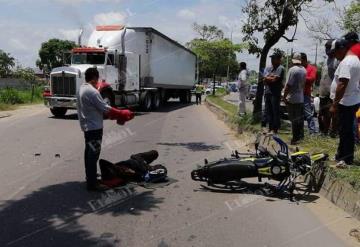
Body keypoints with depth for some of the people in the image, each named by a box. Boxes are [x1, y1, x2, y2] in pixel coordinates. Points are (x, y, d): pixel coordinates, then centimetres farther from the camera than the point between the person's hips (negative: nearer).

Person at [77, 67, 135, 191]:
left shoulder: (81, 89, 10)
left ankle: (90, 177, 30)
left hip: (87, 126, 10)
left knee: (89, 153, 18)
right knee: (93, 154, -5)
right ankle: (92, 183, 1)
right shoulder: (92, 91, -21)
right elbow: (105, 109, -20)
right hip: (94, 127, -10)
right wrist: (122, 114, -8)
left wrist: (114, 114, 13)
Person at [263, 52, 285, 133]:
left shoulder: (281, 68, -6)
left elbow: (274, 79, -16)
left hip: (275, 93, -7)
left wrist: (268, 78, 0)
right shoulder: (268, 68, 15)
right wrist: (272, 78, -8)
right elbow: (264, 80, 6)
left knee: (275, 111, -3)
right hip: (267, 92, 7)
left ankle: (275, 129, 3)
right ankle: (270, 128, 20)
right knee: (268, 111, 10)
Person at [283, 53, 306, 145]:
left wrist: (284, 96, -12)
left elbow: (288, 85, -19)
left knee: (294, 119, -3)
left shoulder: (292, 70, -17)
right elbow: (304, 83, 12)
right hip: (301, 98, 7)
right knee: (300, 118, 17)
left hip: (292, 99, -7)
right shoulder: (304, 70, 5)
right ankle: (301, 135, 29)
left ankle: (295, 139, 0)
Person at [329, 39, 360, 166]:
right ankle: (342, 155, 25)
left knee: (345, 131, -3)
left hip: (346, 103, -10)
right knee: (346, 130, 16)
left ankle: (346, 159, 4)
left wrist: (334, 104, -23)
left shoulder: (346, 62, -18)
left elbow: (342, 85, -26)